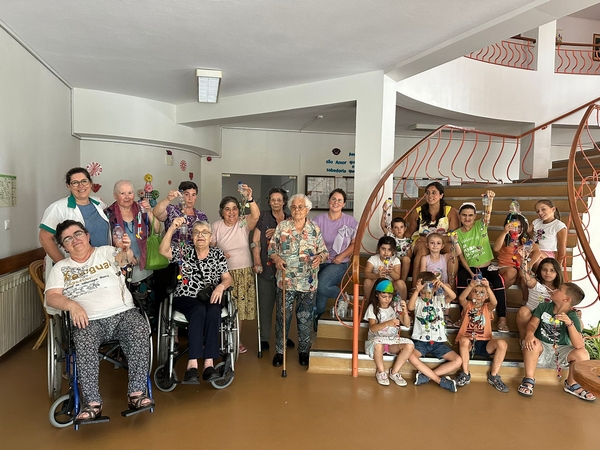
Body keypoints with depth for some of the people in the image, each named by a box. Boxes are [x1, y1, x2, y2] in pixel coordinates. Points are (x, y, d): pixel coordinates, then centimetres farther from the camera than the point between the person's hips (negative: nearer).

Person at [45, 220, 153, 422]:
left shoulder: (106, 252, 12)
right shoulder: (60, 268, 16)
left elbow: (122, 258, -11)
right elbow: (51, 297, 4)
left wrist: (125, 251, -37)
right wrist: (72, 304, -18)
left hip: (123, 313, 0)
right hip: (89, 321, 1)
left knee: (140, 332, -30)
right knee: (84, 343, -32)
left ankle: (137, 392, -23)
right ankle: (92, 402, -25)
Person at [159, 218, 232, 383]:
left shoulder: (217, 253, 12)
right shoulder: (184, 251, 9)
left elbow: (227, 278, 7)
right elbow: (163, 250, -10)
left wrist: (221, 286, -16)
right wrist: (172, 228, -23)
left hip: (210, 299, 1)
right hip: (185, 299, -1)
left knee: (213, 311, -34)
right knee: (199, 310, -35)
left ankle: (209, 363, -38)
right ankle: (193, 363, -40)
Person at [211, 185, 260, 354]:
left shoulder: (244, 223, -4)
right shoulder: (216, 226, 0)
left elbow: (256, 215, -25)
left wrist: (250, 198, -41)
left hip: (244, 273, 0)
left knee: (240, 308, 9)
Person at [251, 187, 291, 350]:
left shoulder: (290, 219, 7)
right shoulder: (263, 217, 1)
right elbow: (255, 242, -2)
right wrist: (257, 263, -11)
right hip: (266, 266, -2)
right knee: (266, 303, 4)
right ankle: (264, 338, 15)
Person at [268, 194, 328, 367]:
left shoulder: (315, 229, 4)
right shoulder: (282, 226, 0)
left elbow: (324, 251, 8)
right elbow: (271, 248, 4)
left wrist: (320, 257, -13)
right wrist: (276, 258, -16)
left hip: (308, 282, 1)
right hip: (286, 280, -1)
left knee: (306, 318, 10)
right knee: (283, 316, 7)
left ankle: (304, 351, 27)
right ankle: (279, 351, 23)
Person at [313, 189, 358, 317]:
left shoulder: (350, 221, 1)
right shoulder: (318, 219, 2)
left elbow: (355, 243, 2)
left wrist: (342, 256, -11)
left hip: (339, 263, -2)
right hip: (320, 262, 2)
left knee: (322, 286, -27)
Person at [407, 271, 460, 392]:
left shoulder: (439, 300, 9)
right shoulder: (417, 301, 2)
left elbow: (453, 296, -11)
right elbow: (410, 307, -22)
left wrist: (443, 285, -29)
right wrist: (417, 290, -34)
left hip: (438, 342, 3)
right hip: (421, 341, -3)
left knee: (458, 361, -15)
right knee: (411, 357, -32)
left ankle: (426, 374, -13)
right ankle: (440, 380, -20)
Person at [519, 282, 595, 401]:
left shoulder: (572, 317, -9)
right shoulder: (544, 307, -1)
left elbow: (579, 345, -20)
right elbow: (532, 324, -8)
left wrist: (569, 323, -33)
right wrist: (529, 334, -32)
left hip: (560, 352, 0)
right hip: (541, 348, 0)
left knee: (582, 354, -26)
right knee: (532, 343, -34)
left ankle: (572, 385, 2)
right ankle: (529, 380, -16)